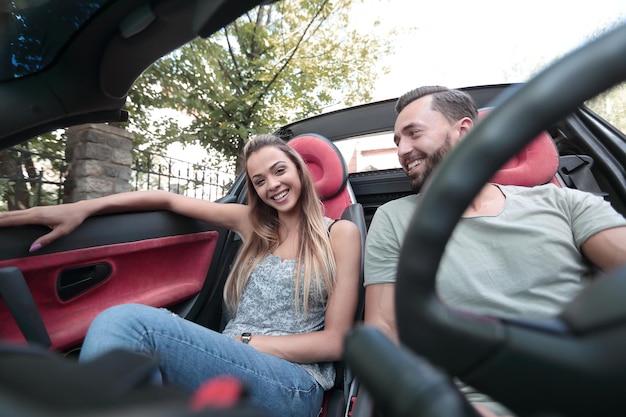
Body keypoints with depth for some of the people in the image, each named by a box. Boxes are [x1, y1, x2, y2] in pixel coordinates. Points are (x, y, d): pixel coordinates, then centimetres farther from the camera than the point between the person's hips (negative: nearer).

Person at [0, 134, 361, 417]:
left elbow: (335, 341, -5)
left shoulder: (340, 233, -2)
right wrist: (81, 208, 1)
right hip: (230, 367, 4)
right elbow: (169, 199, 12)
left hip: (294, 385, -4)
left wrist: (246, 341, -10)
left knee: (125, 322, -25)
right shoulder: (253, 223, 11)